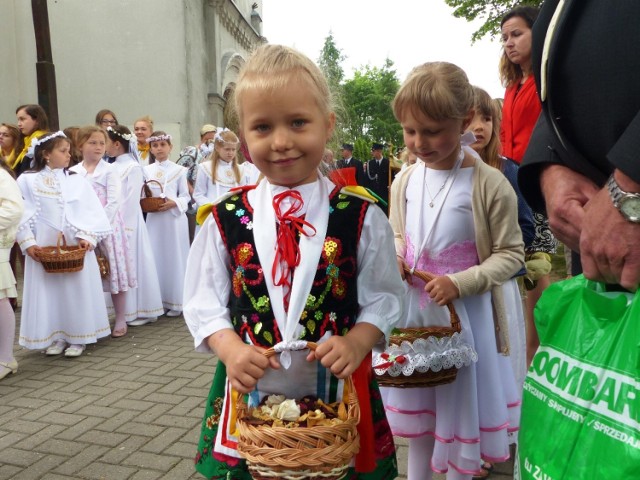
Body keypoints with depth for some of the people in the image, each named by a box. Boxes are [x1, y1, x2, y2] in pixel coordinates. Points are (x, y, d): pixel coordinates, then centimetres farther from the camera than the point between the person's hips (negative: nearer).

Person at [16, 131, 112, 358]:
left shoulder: (77, 180, 2)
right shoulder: (27, 181, 1)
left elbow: (92, 212, -4)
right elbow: (20, 214, -1)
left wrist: (88, 237, -16)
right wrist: (28, 243, -9)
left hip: (75, 246, 0)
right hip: (43, 248, 0)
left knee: (76, 290, 5)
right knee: (48, 291, 7)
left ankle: (77, 337, 17)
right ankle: (56, 336, 21)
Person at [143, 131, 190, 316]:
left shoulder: (179, 170, 2)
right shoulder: (146, 170, 9)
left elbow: (186, 196, 1)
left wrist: (174, 203, -16)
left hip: (174, 217, -2)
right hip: (154, 218, 2)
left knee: (174, 257, 1)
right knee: (156, 257, 4)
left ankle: (175, 301, 8)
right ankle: (158, 301, 13)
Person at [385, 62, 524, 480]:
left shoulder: (490, 185, -15)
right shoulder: (404, 182, -1)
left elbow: (511, 254, -11)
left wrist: (461, 283, -24)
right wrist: (395, 258, -9)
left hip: (464, 314, -4)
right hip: (413, 309, 4)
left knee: (459, 403, 11)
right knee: (418, 405, 18)